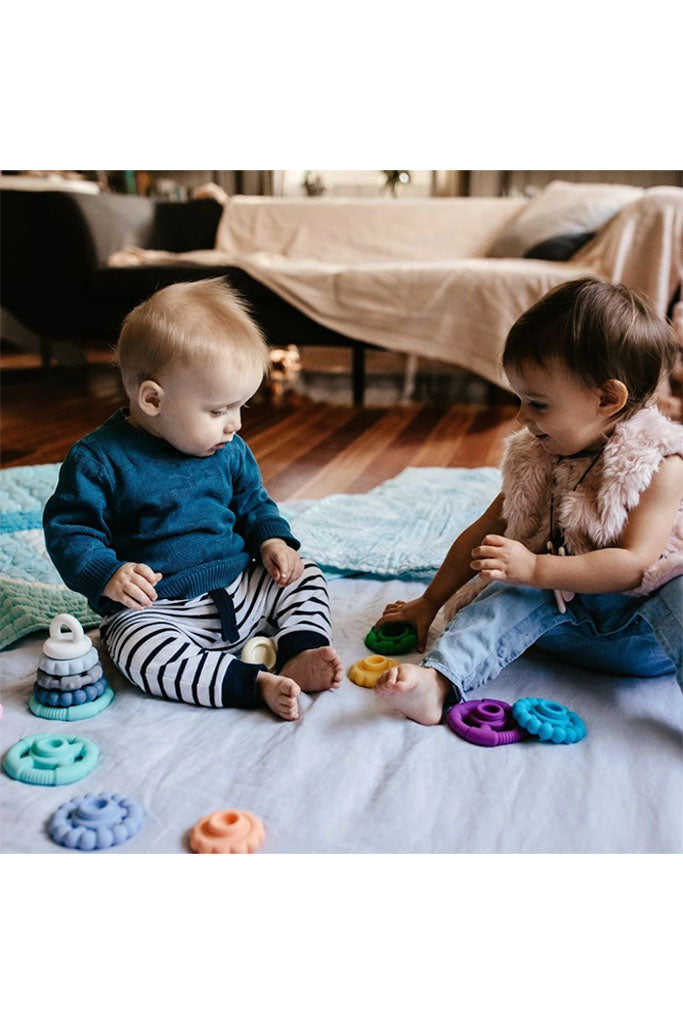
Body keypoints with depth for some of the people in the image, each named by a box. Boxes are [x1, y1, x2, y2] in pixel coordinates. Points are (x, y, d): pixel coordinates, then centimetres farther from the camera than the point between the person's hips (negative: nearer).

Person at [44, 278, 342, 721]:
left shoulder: (229, 450, 4)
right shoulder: (100, 460, -14)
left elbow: (252, 502, 18)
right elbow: (68, 529, -10)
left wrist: (272, 539, -1)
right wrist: (107, 575, -27)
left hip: (240, 590, 6)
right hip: (154, 607, -5)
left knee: (304, 576, 0)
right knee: (142, 651, -34)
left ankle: (302, 653, -18)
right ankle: (257, 683, -34)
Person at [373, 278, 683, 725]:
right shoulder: (535, 459, 4)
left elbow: (634, 563, -22)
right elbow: (484, 534, 11)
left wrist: (535, 569, -28)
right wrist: (429, 603, 14)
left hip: (644, 636, -3)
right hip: (568, 613, 4)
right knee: (511, 594, -24)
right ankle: (438, 682, -40)